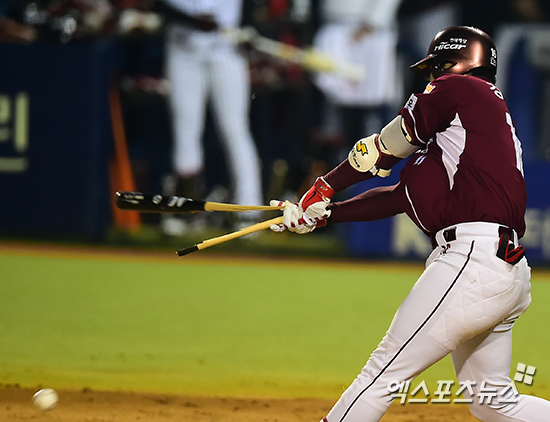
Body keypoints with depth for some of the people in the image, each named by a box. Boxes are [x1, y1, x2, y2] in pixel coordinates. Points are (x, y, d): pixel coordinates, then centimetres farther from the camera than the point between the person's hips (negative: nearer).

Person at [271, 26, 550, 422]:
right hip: (511, 275, 10)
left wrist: (324, 186, 21)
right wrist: (322, 214, 22)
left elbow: (385, 148, 7)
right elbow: (403, 196, 24)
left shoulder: (456, 91, 0)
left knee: (385, 371, -7)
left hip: (471, 260, -10)